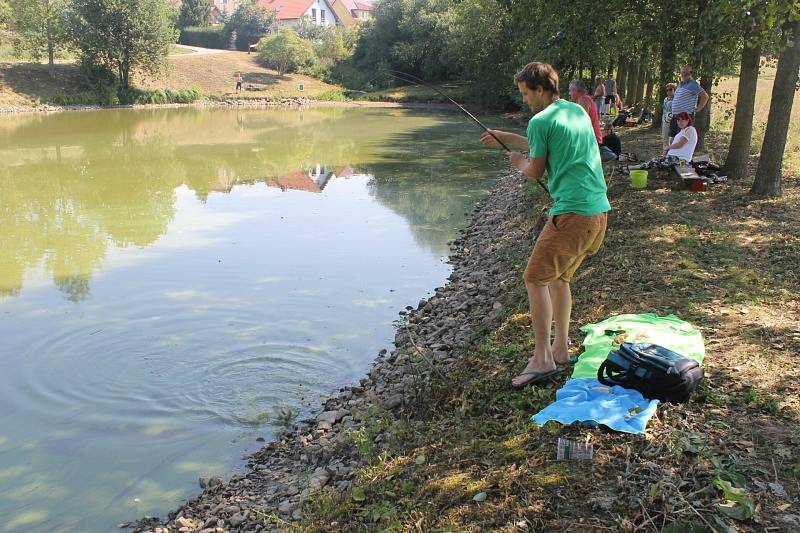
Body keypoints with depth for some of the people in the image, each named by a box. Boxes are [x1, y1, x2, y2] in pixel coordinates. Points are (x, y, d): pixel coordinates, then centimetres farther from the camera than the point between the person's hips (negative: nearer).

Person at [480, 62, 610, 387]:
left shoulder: (540, 121, -8)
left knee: (535, 279, -1)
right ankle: (560, 349, 24)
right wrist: (505, 137, 34)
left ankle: (542, 359, -2)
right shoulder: (578, 111, 18)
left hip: (572, 213, -9)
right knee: (559, 276, 20)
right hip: (599, 210, 9)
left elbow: (536, 171, -1)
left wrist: (518, 162, 20)